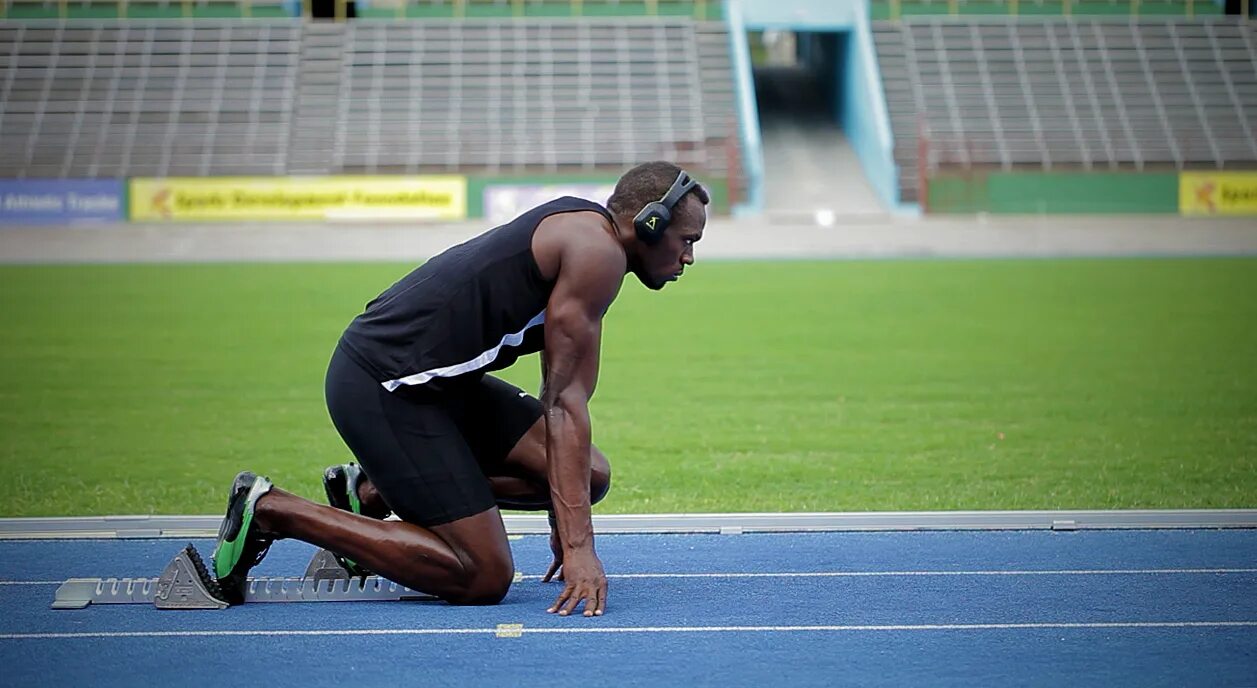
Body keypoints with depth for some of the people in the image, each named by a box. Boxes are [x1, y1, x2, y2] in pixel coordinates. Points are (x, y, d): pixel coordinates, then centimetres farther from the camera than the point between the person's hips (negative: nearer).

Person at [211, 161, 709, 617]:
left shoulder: (578, 236, 17)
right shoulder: (598, 251, -14)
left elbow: (559, 397, 24)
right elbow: (564, 403, -18)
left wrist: (565, 526, 28)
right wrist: (579, 548, -20)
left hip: (433, 378, 10)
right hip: (383, 387, -10)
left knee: (590, 475, 4)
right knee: (483, 577, -11)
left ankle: (373, 492, 11)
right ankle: (270, 510, -6)